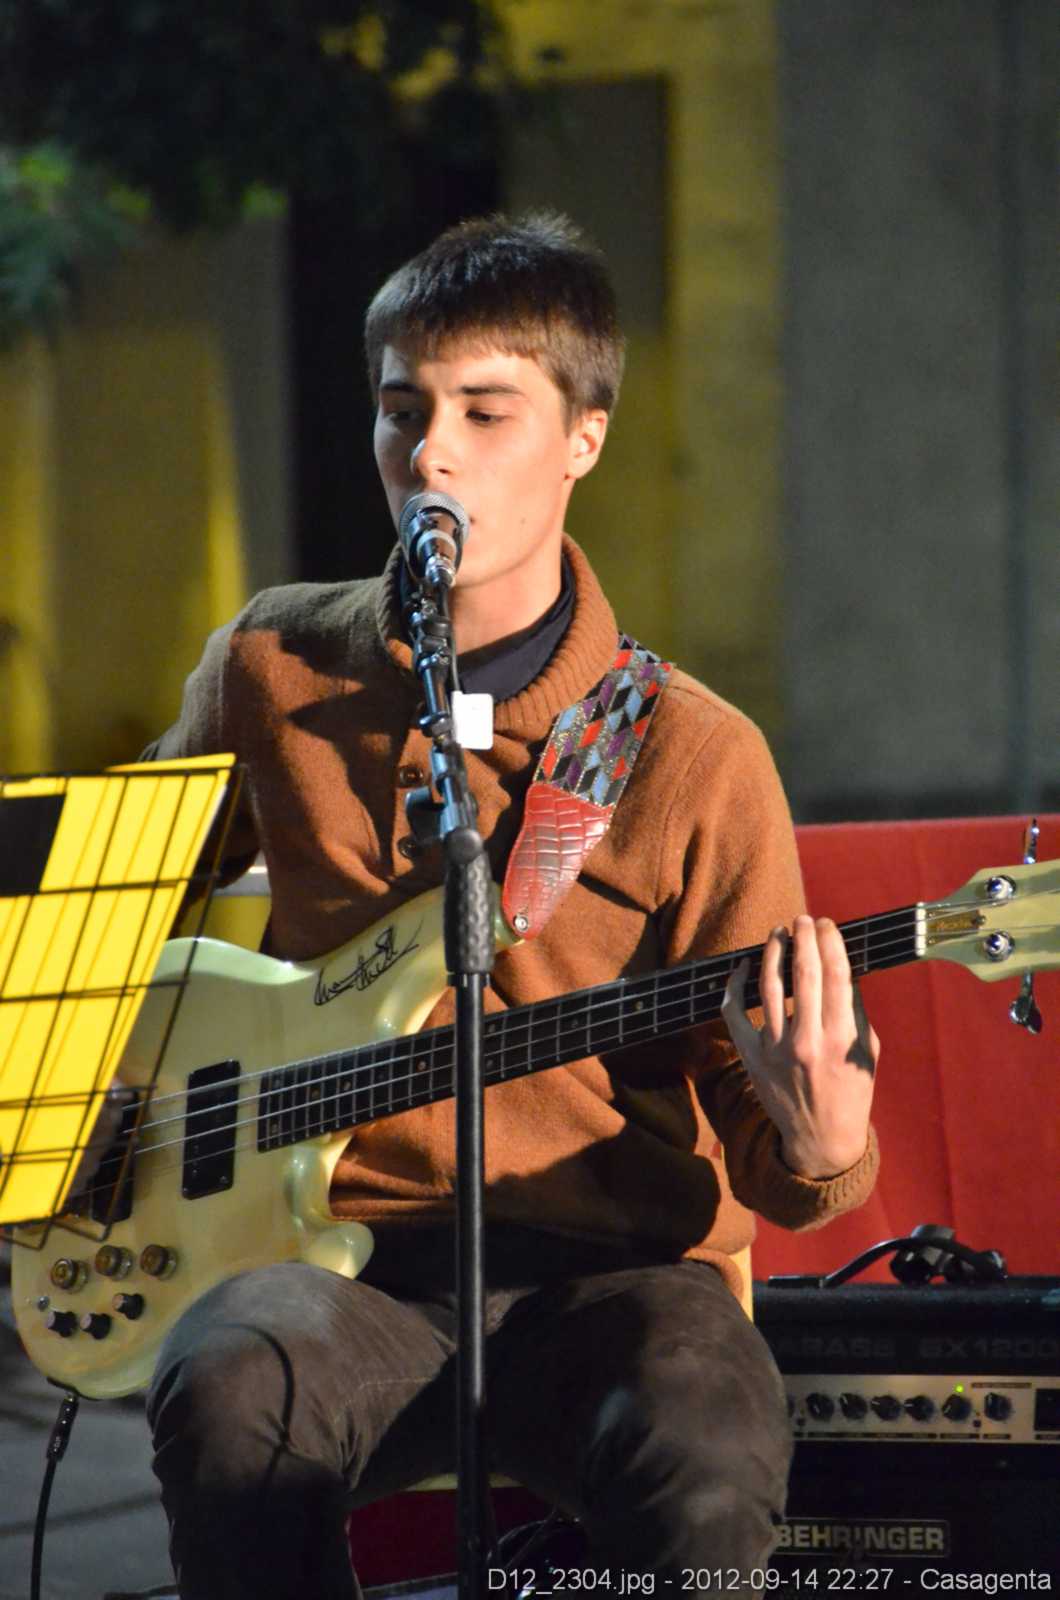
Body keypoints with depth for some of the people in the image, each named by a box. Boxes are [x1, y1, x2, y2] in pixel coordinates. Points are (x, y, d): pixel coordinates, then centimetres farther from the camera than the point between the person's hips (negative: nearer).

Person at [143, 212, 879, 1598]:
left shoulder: (693, 758, -1)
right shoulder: (273, 673, 8)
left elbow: (745, 1134, 1)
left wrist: (816, 1153, -22)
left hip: (607, 1264, -2)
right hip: (346, 1258, 2)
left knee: (703, 1466, -37)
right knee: (225, 1396, -35)